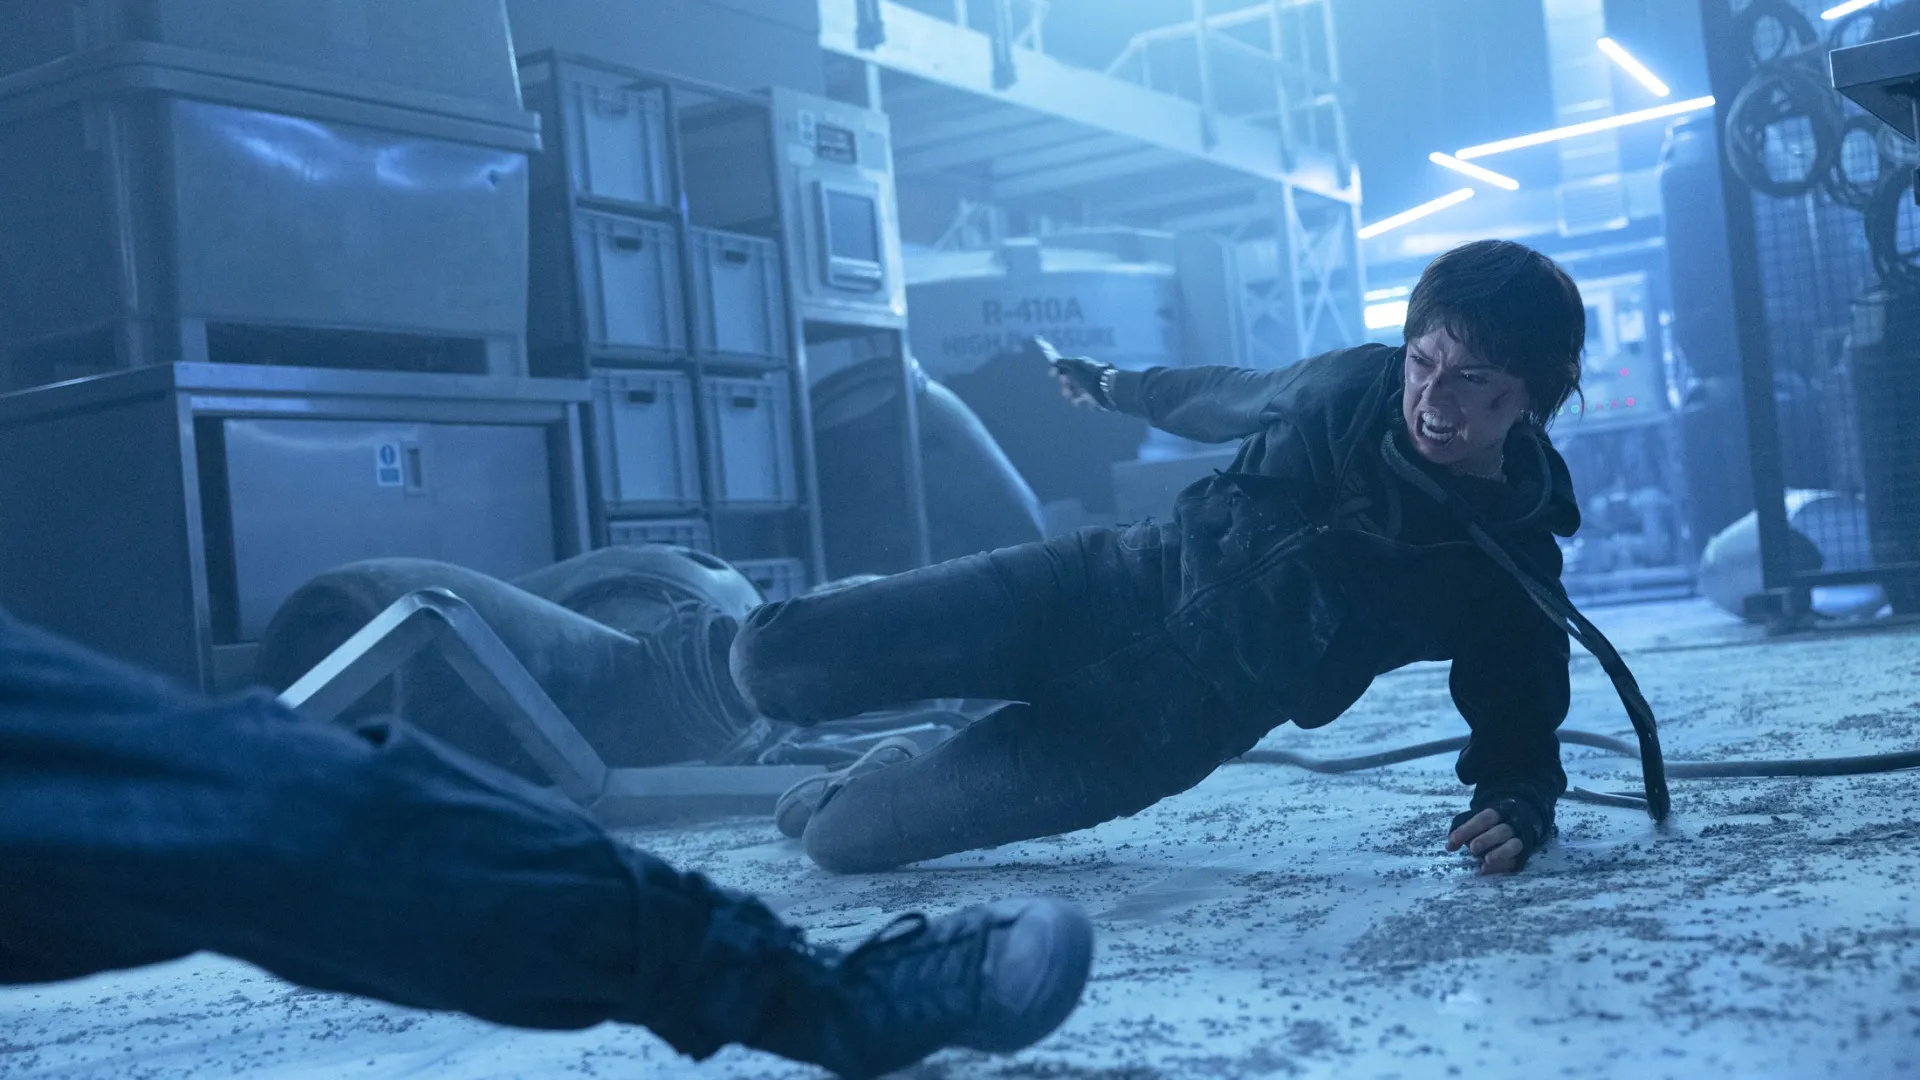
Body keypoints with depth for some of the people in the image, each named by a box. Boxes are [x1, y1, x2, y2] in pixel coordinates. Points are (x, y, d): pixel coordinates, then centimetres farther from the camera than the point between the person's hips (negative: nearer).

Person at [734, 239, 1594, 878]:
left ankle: (831, 802, 21)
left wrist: (1516, 812, -29)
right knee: (772, 662, -9)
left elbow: (1520, 737, -4)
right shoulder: (1354, 386, -4)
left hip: (1176, 722, -3)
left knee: (835, 832, -15)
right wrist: (1119, 385, 34)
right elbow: (1230, 401, 16)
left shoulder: (1512, 572, -11)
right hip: (1120, 582, 3)